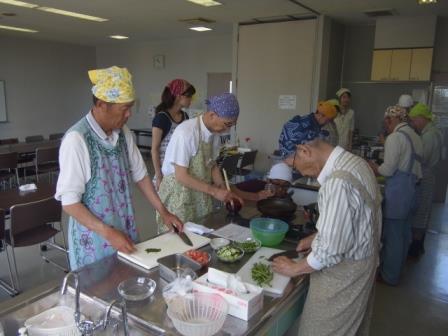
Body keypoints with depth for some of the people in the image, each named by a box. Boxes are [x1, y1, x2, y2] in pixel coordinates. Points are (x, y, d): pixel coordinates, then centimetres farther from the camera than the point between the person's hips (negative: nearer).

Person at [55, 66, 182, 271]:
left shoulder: (123, 133, -2)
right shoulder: (76, 139, -20)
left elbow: (139, 175, 8)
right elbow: (69, 202, -18)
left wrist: (163, 211, 6)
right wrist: (108, 233, -21)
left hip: (125, 232, 6)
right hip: (93, 239, -5)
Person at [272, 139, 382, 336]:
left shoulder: (338, 183, -32)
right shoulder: (352, 162, -1)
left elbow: (330, 250, -27)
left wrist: (294, 268, -12)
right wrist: (315, 238, 11)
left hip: (344, 272, -9)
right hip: (360, 261, 9)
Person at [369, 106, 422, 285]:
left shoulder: (395, 137, -13)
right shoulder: (414, 136, 13)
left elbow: (388, 170, -15)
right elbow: (410, 165, 14)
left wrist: (374, 167, 3)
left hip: (396, 190, -9)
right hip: (410, 187, 9)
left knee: (392, 233, 3)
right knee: (403, 231, 19)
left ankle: (389, 275, 15)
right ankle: (397, 268, 34)